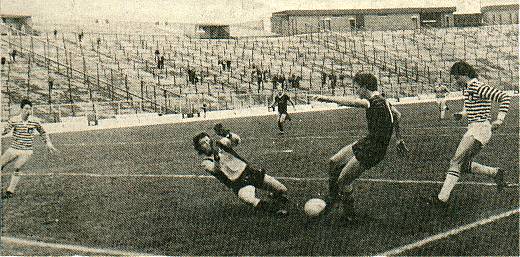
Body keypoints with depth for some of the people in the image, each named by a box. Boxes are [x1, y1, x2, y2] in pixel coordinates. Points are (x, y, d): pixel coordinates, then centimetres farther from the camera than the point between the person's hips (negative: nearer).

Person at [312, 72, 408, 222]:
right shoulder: (382, 101, 9)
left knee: (343, 180, -4)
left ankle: (349, 215, 14)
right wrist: (398, 139, 33)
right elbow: (397, 115, 25)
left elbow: (351, 102, -38)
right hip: (367, 142, 10)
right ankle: (333, 199, 25)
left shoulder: (376, 102, -22)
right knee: (334, 162, 12)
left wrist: (326, 98, -39)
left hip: (372, 151, -10)